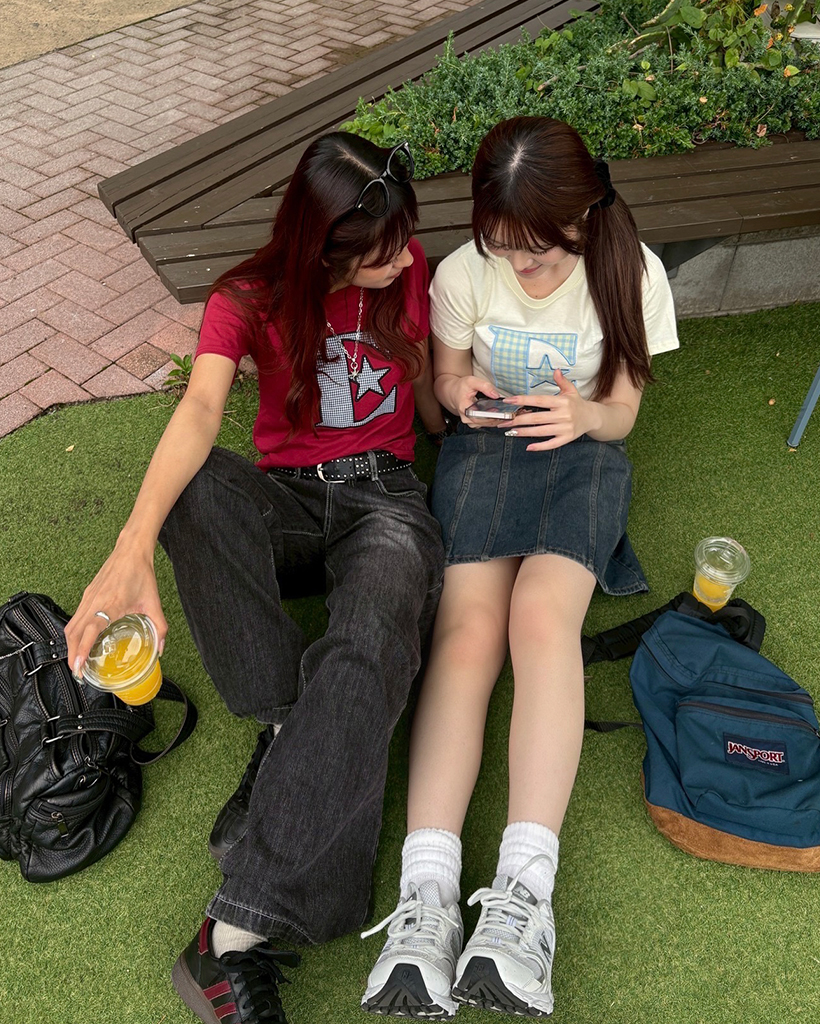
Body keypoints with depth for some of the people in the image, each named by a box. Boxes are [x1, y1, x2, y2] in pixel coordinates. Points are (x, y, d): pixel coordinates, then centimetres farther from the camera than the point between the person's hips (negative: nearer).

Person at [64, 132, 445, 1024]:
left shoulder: (406, 270, 2)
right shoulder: (251, 299, -7)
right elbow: (200, 409, -28)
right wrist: (134, 545, -42)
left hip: (384, 492, 0)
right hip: (287, 497, 1)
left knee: (370, 641, -36)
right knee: (195, 487, -36)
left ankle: (241, 931, -36)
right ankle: (291, 721, -24)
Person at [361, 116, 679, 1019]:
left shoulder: (631, 273, -7)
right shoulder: (463, 273, -6)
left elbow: (621, 413, -1)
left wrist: (582, 416, -24)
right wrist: (462, 393, -16)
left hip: (582, 452, 0)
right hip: (485, 442, 1)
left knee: (540, 611, -32)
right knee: (468, 624, -27)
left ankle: (525, 887, -35)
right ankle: (427, 893, -34)